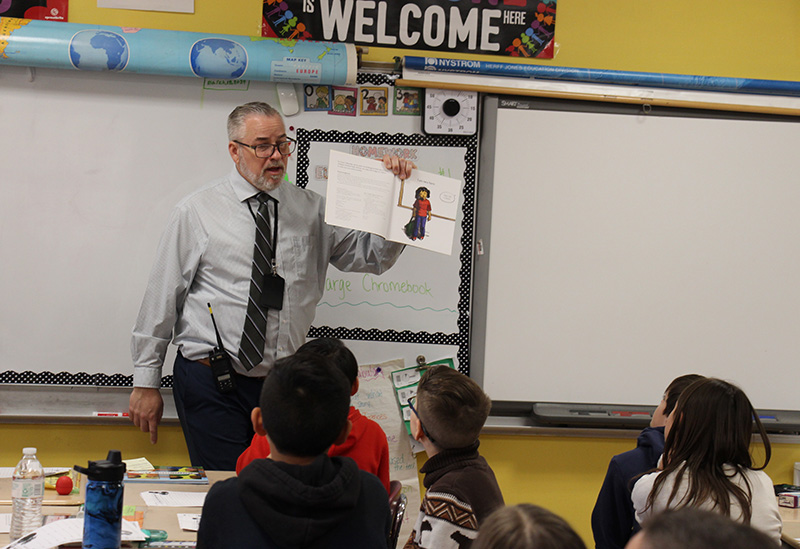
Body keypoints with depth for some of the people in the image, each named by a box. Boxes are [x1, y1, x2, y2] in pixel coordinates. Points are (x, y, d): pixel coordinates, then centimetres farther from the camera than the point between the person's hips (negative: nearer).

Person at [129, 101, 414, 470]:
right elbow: (162, 298, 2)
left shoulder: (312, 211, 9)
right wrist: (146, 381, 1)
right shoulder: (195, 213, 1)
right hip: (211, 383, -3)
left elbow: (374, 255, 8)